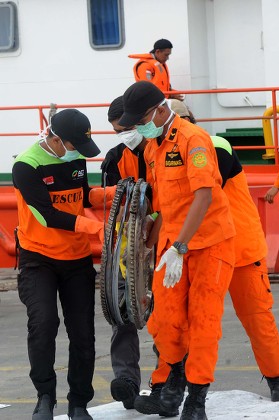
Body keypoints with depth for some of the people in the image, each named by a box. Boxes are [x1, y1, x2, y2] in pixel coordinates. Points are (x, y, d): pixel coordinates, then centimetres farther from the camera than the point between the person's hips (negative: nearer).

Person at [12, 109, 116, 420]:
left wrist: (113, 192, -1)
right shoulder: (27, 166, -18)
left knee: (83, 333, 3)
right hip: (38, 258, -5)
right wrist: (98, 227, -27)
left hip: (77, 259, 5)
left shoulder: (76, 158, 2)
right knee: (43, 322, -24)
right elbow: (49, 216, -23)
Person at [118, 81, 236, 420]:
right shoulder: (151, 147, 7)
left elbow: (204, 197, -28)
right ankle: (176, 370, 24)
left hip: (210, 241, -6)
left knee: (203, 320, -2)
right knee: (166, 318, -4)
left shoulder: (193, 138, -19)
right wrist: (156, 241, 21)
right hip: (172, 240, 6)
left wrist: (179, 248, -32)